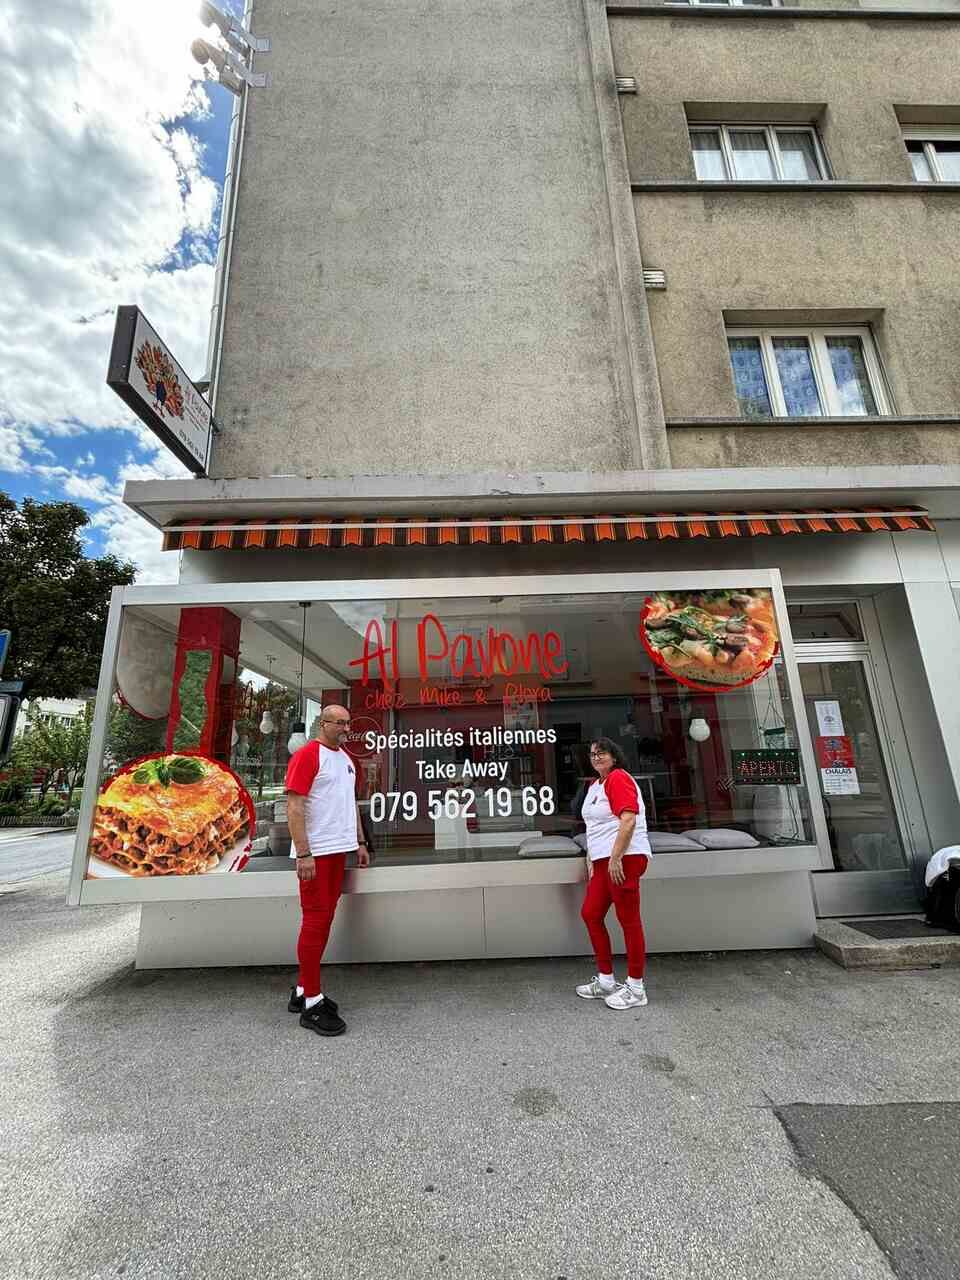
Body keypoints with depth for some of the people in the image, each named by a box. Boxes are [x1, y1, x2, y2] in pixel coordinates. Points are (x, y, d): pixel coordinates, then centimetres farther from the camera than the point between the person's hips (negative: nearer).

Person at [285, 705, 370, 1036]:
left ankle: (302, 990, 26)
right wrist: (303, 854, -20)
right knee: (315, 921, -1)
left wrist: (360, 842, 16)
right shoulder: (307, 755, -11)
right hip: (316, 852, -8)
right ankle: (312, 1002, 10)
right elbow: (294, 806, -16)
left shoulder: (347, 758, 13)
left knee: (325, 919, 13)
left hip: (339, 850, 8)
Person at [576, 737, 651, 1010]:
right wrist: (591, 859, 20)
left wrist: (615, 859, -22)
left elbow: (628, 821, -21)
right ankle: (606, 980, 26)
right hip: (603, 861, 10)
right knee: (590, 914, 12)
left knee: (629, 921, 0)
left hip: (623, 859, -10)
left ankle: (636, 988, 14)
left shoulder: (619, 778, -11)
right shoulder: (595, 785, 18)